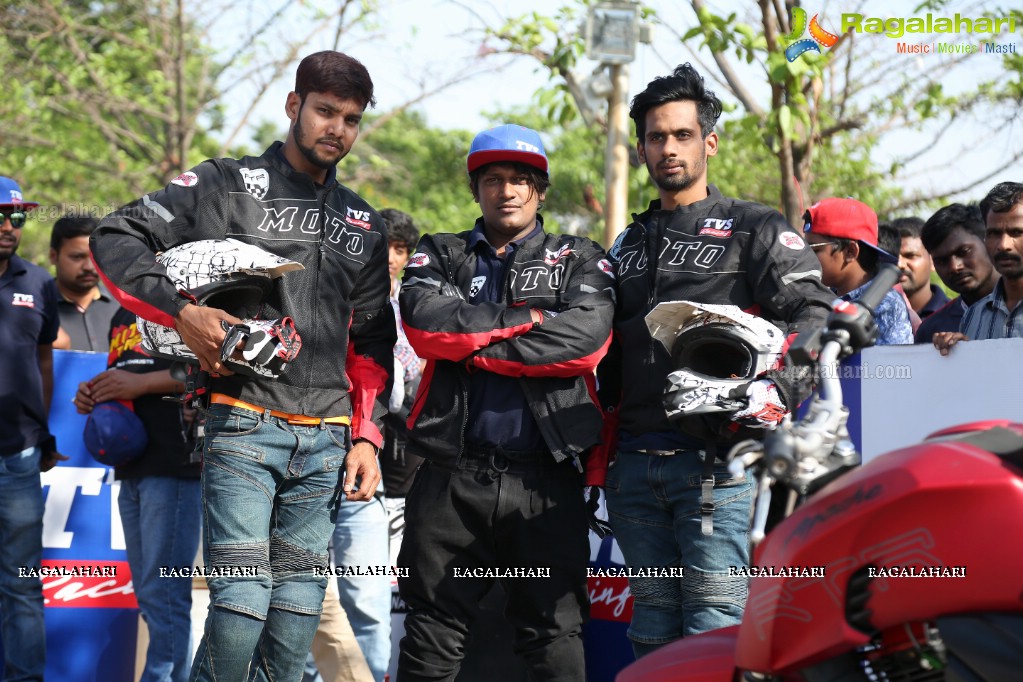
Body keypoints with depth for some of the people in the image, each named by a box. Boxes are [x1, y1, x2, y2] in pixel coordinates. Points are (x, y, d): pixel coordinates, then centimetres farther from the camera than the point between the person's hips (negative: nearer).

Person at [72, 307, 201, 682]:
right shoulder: (121, 317, 22)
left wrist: (142, 383, -16)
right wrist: (94, 393, 8)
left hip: (174, 467, -9)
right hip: (130, 469, 9)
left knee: (163, 593, -10)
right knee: (150, 595, 8)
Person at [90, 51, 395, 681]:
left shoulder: (363, 226, 19)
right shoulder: (228, 185, 4)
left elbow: (372, 345, 22)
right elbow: (116, 239, -2)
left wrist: (366, 437, 11)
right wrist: (181, 311, -14)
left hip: (327, 440, 5)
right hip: (244, 428, -5)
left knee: (299, 610, 3)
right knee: (241, 603, -14)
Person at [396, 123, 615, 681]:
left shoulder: (579, 261, 12)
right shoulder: (439, 255, 15)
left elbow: (587, 339, -8)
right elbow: (426, 323, -6)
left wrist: (475, 343, -7)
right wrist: (529, 319, -7)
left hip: (546, 477, -1)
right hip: (452, 474, 1)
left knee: (554, 636, 1)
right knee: (432, 634, 5)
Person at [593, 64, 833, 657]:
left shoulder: (755, 229, 5)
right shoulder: (628, 246, 23)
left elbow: (814, 320, -5)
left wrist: (776, 390, -21)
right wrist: (598, 452, 18)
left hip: (717, 460, -6)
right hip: (634, 467, 6)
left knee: (714, 632, -12)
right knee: (653, 634, 9)